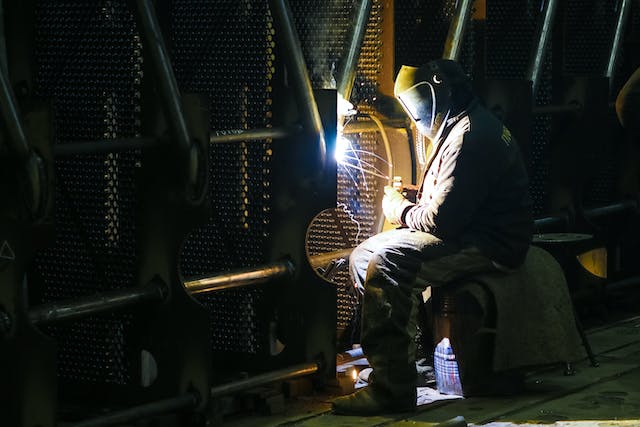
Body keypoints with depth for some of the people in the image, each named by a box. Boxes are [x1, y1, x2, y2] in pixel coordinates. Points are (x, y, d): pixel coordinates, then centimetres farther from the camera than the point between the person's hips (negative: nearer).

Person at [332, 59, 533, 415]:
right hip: (471, 233, 11)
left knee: (384, 265, -27)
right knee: (364, 256, 8)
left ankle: (393, 387, -27)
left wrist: (399, 210, -3)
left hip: (488, 248, -11)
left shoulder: (469, 135, -17)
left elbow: (441, 220, -22)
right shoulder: (466, 126, 19)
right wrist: (411, 201, 9)